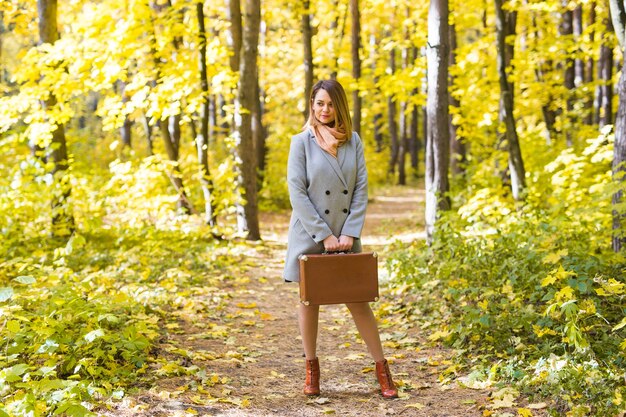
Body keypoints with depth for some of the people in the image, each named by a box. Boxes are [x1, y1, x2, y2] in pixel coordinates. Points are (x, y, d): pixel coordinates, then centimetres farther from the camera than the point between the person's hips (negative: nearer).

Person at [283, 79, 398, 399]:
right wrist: (324, 235, -14)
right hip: (310, 236, -1)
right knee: (309, 300, 8)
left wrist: (350, 233, -9)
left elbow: (361, 189, 1)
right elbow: (297, 193, -10)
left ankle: (382, 368, 12)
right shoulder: (301, 142, -4)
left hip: (345, 236, 1)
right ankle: (312, 368, 21)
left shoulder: (354, 141, 3)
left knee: (358, 300, 4)